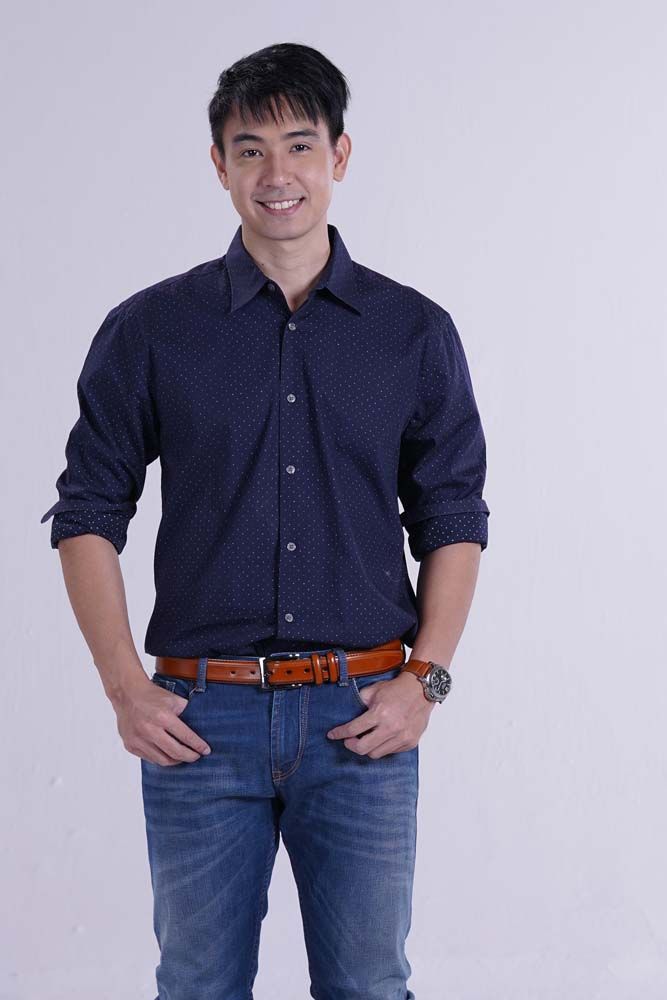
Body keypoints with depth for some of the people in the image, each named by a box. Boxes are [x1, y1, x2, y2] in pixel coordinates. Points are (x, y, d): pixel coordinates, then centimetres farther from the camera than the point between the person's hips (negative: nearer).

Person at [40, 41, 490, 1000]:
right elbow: (88, 515, 4)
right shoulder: (151, 329, 2)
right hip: (200, 715, 0)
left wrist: (424, 680, -3)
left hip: (364, 718, 1)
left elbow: (453, 522, 8)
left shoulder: (415, 332, 4)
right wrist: (125, 688, -4)